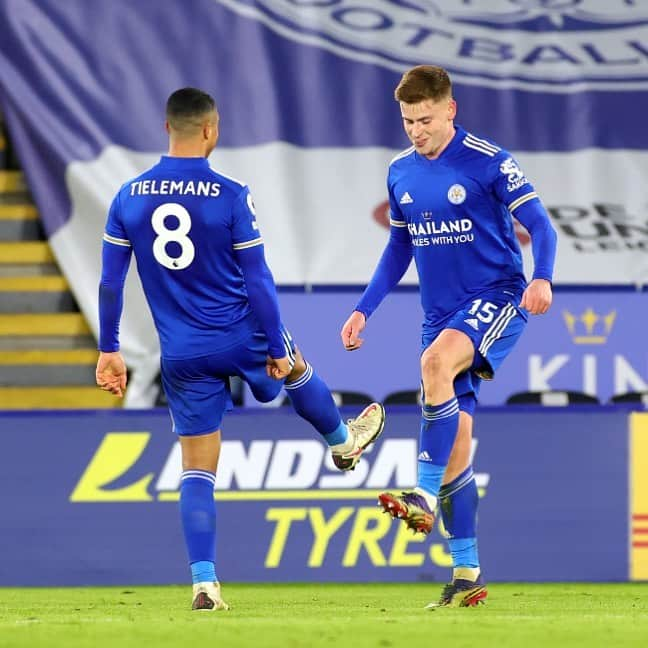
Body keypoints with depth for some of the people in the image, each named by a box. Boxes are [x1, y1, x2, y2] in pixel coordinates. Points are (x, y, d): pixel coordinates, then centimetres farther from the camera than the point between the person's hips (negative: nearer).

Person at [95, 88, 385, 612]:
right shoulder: (231, 197, -14)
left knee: (197, 471, 7)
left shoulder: (129, 198, -4)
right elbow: (257, 280, -11)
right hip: (240, 338, -2)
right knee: (298, 371, 32)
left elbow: (110, 282, 0)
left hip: (182, 356, 2)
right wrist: (277, 347, -2)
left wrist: (108, 350, 8)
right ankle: (343, 442, 59)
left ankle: (204, 582, 0)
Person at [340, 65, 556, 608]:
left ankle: (426, 495, -35)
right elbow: (399, 249, 21)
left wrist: (541, 279, -30)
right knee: (455, 440, 1)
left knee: (436, 360, -35)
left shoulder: (488, 162, -9)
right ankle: (467, 574, 5)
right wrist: (364, 310, 14)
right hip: (442, 314, 6)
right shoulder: (401, 173, 9)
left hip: (497, 298, -6)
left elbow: (538, 224, -12)